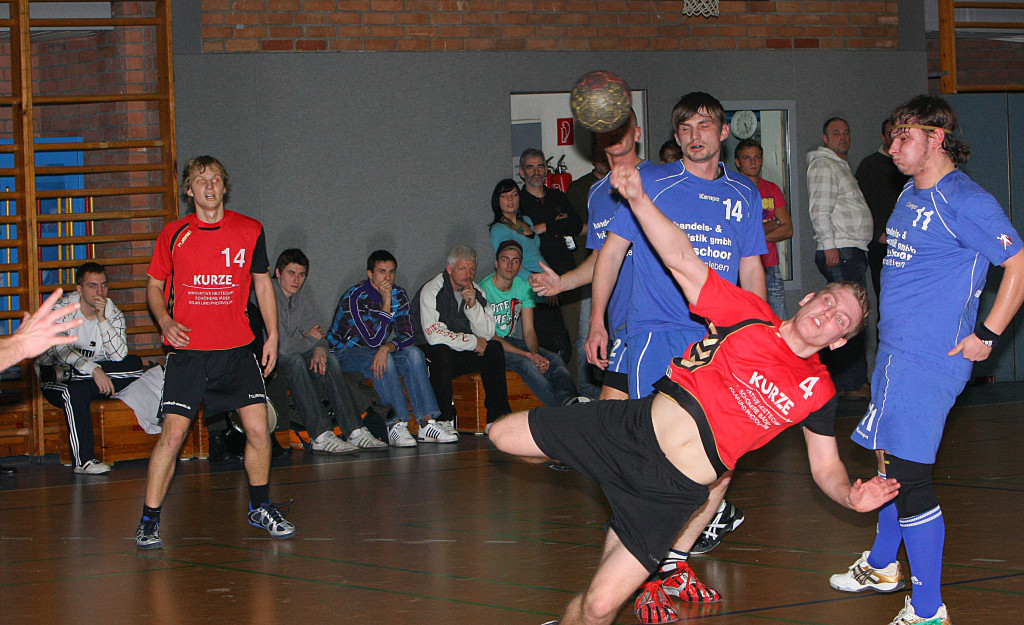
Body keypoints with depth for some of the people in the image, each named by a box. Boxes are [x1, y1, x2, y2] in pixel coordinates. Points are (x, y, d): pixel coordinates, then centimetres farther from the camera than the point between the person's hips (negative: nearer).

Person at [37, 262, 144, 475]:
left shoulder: (113, 314, 0)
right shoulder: (62, 309, -10)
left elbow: (119, 355, -15)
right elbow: (61, 350, -25)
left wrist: (102, 319, -23)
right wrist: (93, 369, -37)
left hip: (97, 378, 4)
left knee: (135, 365, -19)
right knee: (76, 391, -38)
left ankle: (66, 375, -26)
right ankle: (83, 461, -36)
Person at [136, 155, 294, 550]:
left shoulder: (249, 231, 3)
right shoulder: (173, 235, 0)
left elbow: (263, 283, 14)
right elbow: (155, 285, 11)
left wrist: (272, 335, 8)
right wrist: (165, 321, -8)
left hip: (237, 348, 2)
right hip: (187, 351, -2)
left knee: (258, 431, -2)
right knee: (173, 434, -9)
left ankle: (260, 507, 20)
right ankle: (149, 521, 1)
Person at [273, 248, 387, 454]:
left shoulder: (304, 296, 6)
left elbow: (313, 332, 5)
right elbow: (281, 345, -26)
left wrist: (320, 348, -20)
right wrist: (311, 340, -9)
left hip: (296, 354, 7)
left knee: (329, 361, -16)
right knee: (295, 362, -35)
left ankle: (355, 431, -22)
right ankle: (321, 437, -41)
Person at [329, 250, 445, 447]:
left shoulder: (399, 295, -2)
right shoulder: (355, 297, -21)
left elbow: (408, 336, -8)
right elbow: (374, 341, -26)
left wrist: (387, 347, -29)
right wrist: (386, 303, -28)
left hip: (377, 350, 6)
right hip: (344, 353, -6)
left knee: (414, 353, -20)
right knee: (384, 360, -35)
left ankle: (427, 423, -25)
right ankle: (396, 425, -37)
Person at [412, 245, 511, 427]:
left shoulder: (476, 291, 5)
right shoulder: (430, 291, -15)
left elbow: (488, 334, -3)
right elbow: (434, 336, -26)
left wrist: (473, 305, -19)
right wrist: (473, 342, -18)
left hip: (463, 355, 6)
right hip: (429, 355, -6)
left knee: (494, 349, -16)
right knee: (442, 350, -37)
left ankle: (498, 418, -14)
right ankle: (442, 420, -32)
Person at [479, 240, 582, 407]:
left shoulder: (524, 286, 3)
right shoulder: (484, 289, -16)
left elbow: (528, 330, 3)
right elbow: (491, 337, -20)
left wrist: (535, 352, -21)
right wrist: (529, 355, -28)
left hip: (512, 340, 7)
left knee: (554, 359, -19)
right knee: (525, 363, -33)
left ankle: (571, 401, -45)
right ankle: (561, 410, -45)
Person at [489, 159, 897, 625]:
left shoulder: (818, 392, 5)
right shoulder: (750, 315, 2)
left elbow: (826, 467, 11)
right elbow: (682, 260, -5)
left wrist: (852, 496, -13)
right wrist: (638, 198, -19)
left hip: (675, 490, -1)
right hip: (635, 427, 1)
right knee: (502, 436, 2)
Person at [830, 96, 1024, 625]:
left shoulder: (964, 201, -14)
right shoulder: (910, 196, 15)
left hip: (930, 360, -9)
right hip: (894, 352, 9)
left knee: (909, 477, -12)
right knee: (890, 462, 21)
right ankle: (882, 567, 40)